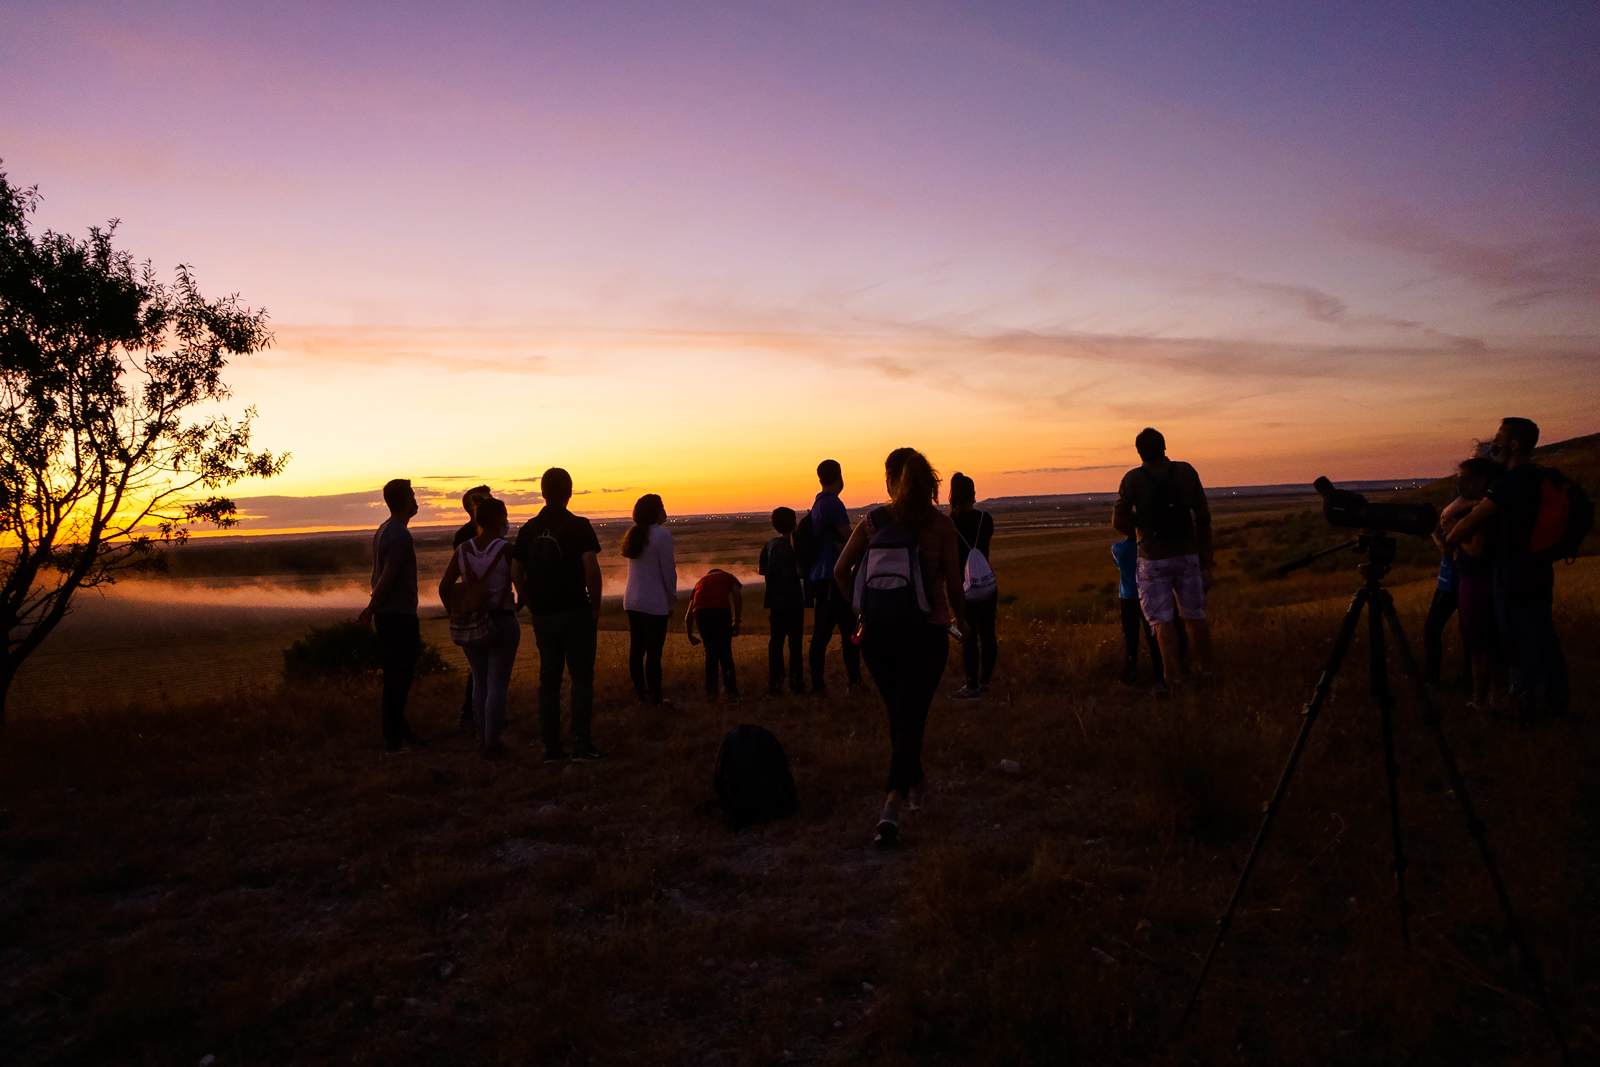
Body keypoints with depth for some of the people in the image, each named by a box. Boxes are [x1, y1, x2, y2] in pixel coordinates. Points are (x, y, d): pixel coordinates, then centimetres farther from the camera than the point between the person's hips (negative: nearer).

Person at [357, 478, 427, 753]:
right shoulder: (401, 535, -17)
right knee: (399, 676, -4)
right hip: (399, 615, -10)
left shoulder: (383, 530, 13)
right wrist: (371, 610, -11)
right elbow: (387, 577, -20)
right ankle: (395, 738, 1)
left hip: (388, 614, 10)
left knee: (396, 674, 16)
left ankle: (396, 730, 25)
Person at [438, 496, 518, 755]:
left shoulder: (462, 550, -1)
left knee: (479, 682, 18)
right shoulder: (507, 551, -12)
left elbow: (444, 588, 0)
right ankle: (492, 743, 7)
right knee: (497, 685, 4)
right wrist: (517, 607, 12)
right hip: (503, 622, -4)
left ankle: (483, 737, 23)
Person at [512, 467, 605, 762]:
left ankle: (551, 747, 12)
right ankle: (582, 743, 0)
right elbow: (592, 571, -14)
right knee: (582, 677, 2)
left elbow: (516, 573, 9)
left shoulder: (529, 529, 7)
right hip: (576, 612, -4)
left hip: (542, 615, 4)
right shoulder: (579, 526, -7)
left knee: (549, 679, 10)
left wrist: (533, 607, 15)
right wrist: (596, 608, -4)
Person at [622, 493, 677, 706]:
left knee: (636, 649, 11)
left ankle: (641, 695, 20)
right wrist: (672, 602, -1)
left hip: (632, 601, 7)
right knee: (654, 652, -2)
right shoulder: (662, 535, -13)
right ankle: (654, 699, 3)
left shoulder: (633, 533, 9)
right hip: (655, 603, -7)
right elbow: (669, 572, -11)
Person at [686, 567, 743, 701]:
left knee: (711, 651, 20)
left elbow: (688, 616, 37)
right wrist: (737, 622, 10)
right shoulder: (728, 577, 31)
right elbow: (737, 595, 7)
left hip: (701, 611, 2)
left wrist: (690, 636, 50)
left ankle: (711, 692, 19)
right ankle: (732, 693, 6)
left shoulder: (700, 581, 37)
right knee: (726, 653, 9)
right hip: (721, 609, -2)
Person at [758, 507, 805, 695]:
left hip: (775, 601, 4)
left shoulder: (770, 544, 4)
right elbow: (800, 571, -18)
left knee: (776, 641, 9)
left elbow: (761, 569, 5)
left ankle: (773, 684, 8)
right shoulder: (794, 545, -11)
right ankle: (796, 682, 7)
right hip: (793, 601, -4)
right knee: (795, 642, 5)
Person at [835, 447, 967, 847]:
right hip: (926, 631, -2)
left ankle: (913, 784, 36)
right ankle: (892, 805, -17)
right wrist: (960, 619, 15)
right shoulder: (940, 523, -5)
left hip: (879, 631, 2)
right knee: (911, 717, -4)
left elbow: (841, 570, 0)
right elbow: (953, 582, -2)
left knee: (899, 715, 20)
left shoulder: (873, 520, 1)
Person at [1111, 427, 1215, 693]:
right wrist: (1206, 561, 7)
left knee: (1162, 619, 1)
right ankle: (1206, 670, 25)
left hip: (1153, 559, -3)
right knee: (1194, 614, 15)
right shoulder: (1186, 472, -2)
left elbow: (1119, 522, -10)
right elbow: (1203, 518, 0)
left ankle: (1170, 677, -5)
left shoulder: (1133, 478, -9)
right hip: (1187, 554, 3)